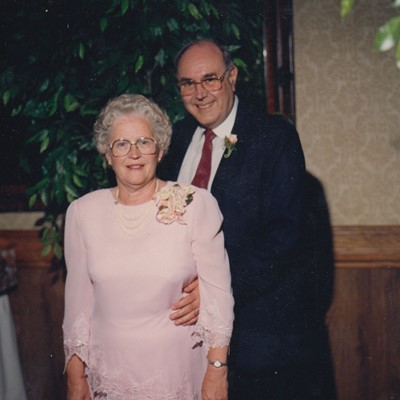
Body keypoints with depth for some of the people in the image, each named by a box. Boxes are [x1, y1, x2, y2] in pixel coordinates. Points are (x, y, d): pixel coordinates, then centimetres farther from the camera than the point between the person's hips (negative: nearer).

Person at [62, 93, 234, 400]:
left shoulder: (197, 204, -10)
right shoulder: (83, 212, -2)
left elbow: (218, 291, -7)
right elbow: (78, 298, 4)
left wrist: (217, 372, -8)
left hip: (179, 367, -2)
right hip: (109, 369, 2)